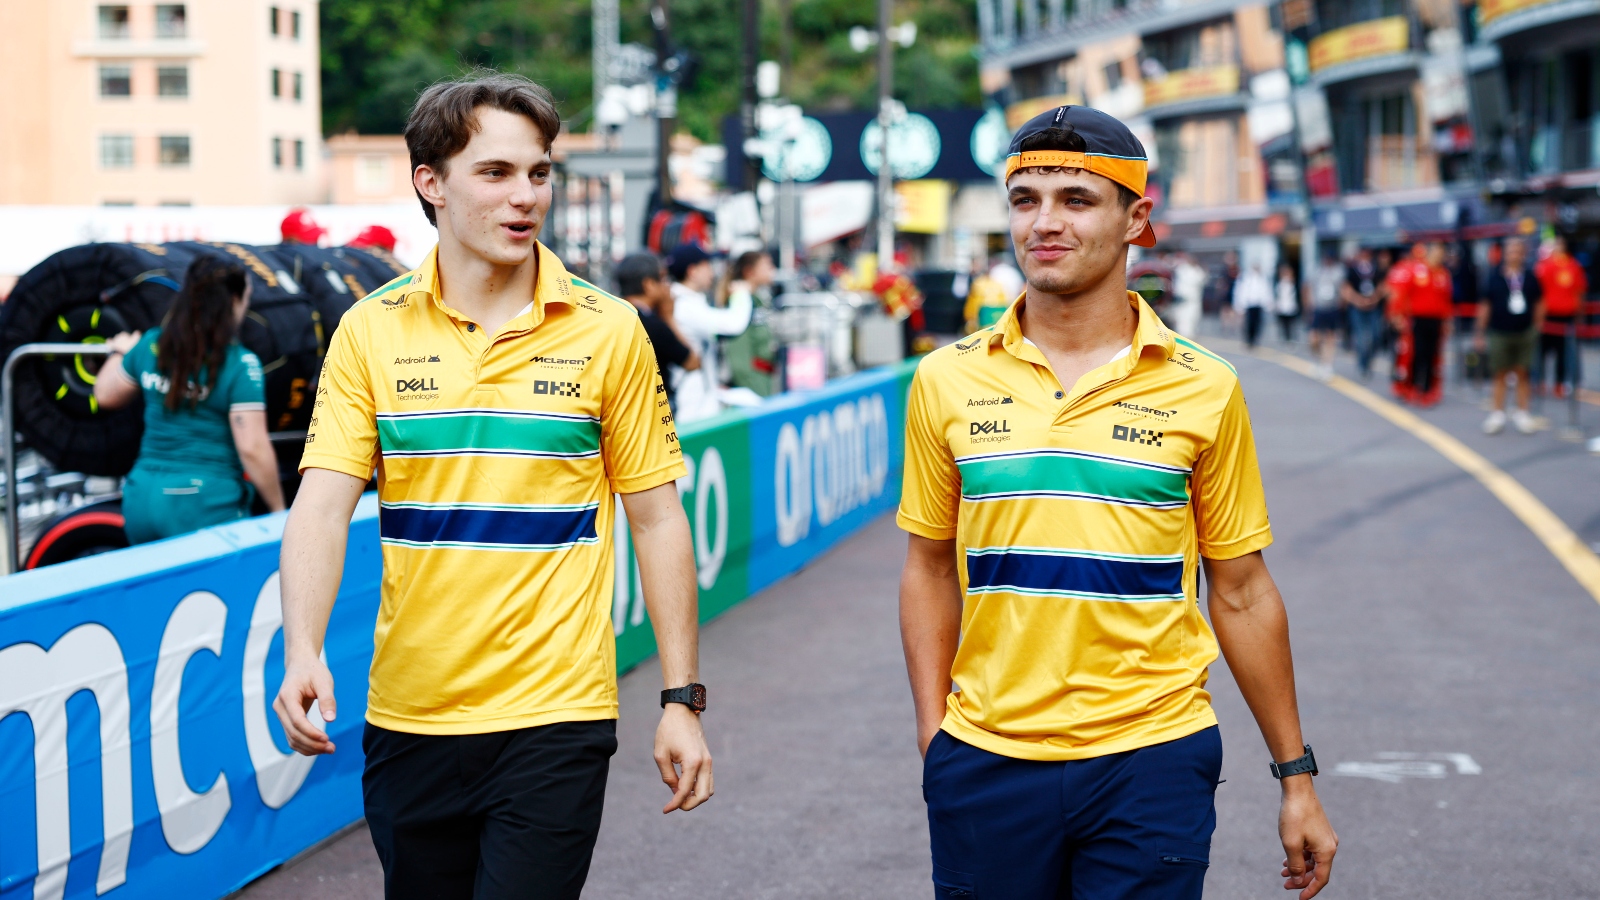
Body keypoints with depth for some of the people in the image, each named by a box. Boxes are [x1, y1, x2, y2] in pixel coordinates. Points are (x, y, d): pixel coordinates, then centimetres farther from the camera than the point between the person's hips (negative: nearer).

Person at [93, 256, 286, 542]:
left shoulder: (150, 346, 5)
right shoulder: (241, 365, -11)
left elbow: (106, 395, 21)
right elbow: (252, 449, -15)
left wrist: (121, 353, 40)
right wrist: (279, 510, -4)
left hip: (143, 498, 5)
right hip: (207, 505, -5)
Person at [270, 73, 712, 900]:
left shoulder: (608, 331, -1)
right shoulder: (371, 329, 1)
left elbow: (656, 517, 3)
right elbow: (322, 505, -6)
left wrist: (681, 699, 1)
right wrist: (302, 653, -22)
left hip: (555, 716, -2)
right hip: (408, 717, 2)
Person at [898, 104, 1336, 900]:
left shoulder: (1203, 389, 0)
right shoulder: (946, 380, 3)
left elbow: (1240, 593, 6)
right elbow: (931, 567, 11)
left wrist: (1295, 774, 7)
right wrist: (932, 732, 2)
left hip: (1152, 762, -1)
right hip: (986, 765, 1)